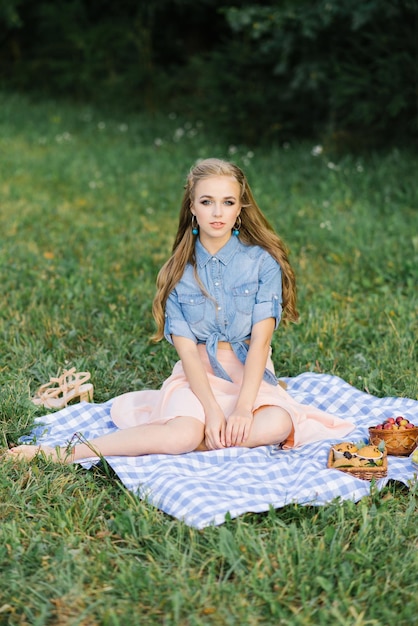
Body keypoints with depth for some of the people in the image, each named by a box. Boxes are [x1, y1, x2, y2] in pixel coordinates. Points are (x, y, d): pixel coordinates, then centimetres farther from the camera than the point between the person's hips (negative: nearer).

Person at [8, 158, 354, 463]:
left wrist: (243, 407, -23)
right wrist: (212, 409, -22)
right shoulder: (179, 270, 1)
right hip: (197, 376, -1)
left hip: (250, 374, 1)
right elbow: (186, 348, -7)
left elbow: (260, 340, -10)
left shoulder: (263, 262, -2)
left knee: (278, 425, -34)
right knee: (184, 434, -34)